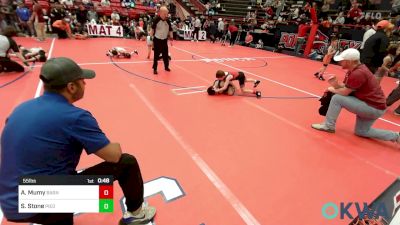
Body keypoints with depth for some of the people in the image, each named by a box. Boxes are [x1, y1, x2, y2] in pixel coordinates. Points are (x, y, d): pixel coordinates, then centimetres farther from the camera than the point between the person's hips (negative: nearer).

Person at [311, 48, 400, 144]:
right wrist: (335, 84, -14)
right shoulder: (354, 70, 5)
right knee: (361, 132, 23)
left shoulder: (358, 73, -27)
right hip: (373, 105, 11)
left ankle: (328, 126, -4)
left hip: (373, 108, -11)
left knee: (337, 98, -17)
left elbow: (344, 92, -22)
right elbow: (344, 86, 6)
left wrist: (332, 89, -3)